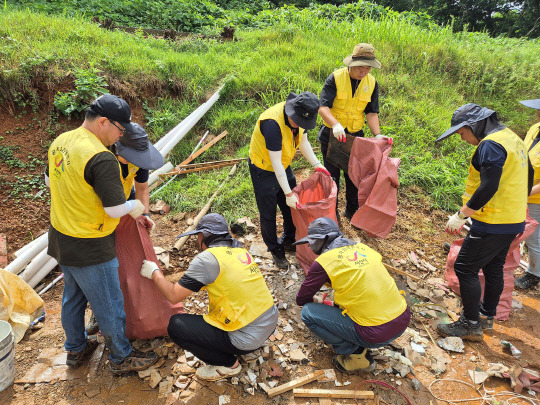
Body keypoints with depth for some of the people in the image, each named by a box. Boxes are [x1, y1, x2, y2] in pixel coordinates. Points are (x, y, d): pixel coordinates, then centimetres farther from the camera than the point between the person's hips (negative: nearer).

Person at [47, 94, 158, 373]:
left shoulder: (60, 141, 1)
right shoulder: (101, 158, -28)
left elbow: (50, 180, 16)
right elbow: (115, 209, -25)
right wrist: (135, 206, -5)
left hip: (60, 238, 9)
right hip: (89, 248, -9)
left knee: (73, 297, 26)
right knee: (109, 305, 10)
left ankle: (75, 349, 46)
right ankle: (121, 358, 29)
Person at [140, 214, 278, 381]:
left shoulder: (207, 258, -15)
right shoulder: (240, 251, 6)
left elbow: (174, 296, -10)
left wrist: (154, 272, 7)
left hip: (247, 338, -8)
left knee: (176, 325, -3)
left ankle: (227, 364, 7)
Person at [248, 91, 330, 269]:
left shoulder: (300, 116, -12)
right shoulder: (272, 123, -36)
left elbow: (303, 142, 5)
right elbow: (275, 162, -34)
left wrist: (317, 165, -5)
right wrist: (288, 193, -31)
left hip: (283, 166, 7)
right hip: (264, 170, -7)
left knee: (292, 207, 16)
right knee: (268, 213, 5)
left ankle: (289, 240, 39)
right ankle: (275, 249, 26)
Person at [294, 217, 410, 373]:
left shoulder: (324, 261, -9)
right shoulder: (362, 247, 10)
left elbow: (301, 299, 3)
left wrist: (315, 302, 26)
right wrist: (335, 304, 36)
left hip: (376, 334, -7)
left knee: (308, 312, 1)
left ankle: (355, 356, 5)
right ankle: (359, 346, 21)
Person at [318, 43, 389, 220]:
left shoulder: (372, 83, -1)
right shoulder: (336, 78, -15)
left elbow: (371, 112, -2)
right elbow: (322, 107, -24)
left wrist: (377, 134, -18)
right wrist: (335, 124, -41)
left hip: (355, 135, 3)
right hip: (332, 134, -3)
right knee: (332, 176, 8)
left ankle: (351, 211, 31)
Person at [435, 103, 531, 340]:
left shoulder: (491, 145, -18)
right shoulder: (511, 139, 14)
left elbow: (488, 188, -26)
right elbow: (525, 178, 20)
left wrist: (460, 215, -21)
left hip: (493, 223, -10)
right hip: (513, 221, 10)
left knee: (465, 268, -3)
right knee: (493, 269, 20)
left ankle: (471, 325, 5)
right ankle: (487, 316, 34)